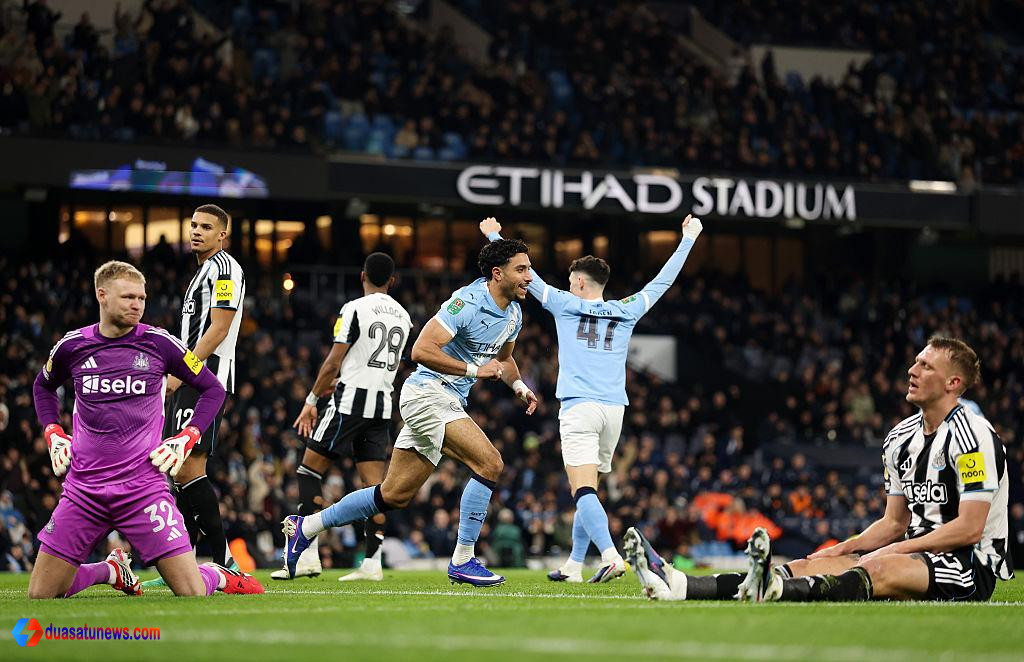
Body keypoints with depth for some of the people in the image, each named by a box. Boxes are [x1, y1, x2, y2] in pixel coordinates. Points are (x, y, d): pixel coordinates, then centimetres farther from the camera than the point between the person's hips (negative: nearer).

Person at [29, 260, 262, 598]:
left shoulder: (158, 343, -2)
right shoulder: (72, 346, 4)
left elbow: (212, 389, 10)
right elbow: (43, 387, 26)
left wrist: (186, 439, -1)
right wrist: (53, 434, 12)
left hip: (144, 487, -2)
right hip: (83, 490, 2)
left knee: (193, 594, -13)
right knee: (40, 596, -1)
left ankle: (218, 576, 25)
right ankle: (112, 570, 28)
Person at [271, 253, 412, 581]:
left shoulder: (355, 309, -8)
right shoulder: (403, 316, 12)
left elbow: (333, 362, -10)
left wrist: (312, 400, -1)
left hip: (351, 399, -6)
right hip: (383, 405, 6)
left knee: (310, 469, 2)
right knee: (374, 483, 5)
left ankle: (307, 554, -7)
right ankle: (372, 562, -1)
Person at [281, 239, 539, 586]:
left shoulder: (513, 313, 10)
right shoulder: (468, 301, -18)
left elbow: (503, 359, 30)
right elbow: (421, 350, -23)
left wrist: (519, 385, 10)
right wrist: (474, 370, -23)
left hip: (450, 402, 9)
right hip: (428, 392, -9)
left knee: (394, 495, 11)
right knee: (489, 464, -22)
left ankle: (305, 527, 22)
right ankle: (463, 561, -15)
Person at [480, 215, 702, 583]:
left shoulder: (565, 305, 5)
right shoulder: (627, 312, 14)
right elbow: (663, 280, 23)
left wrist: (494, 236, 23)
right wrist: (688, 238, 34)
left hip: (578, 408, -5)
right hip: (614, 410, 5)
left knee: (584, 491, -15)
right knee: (587, 491, 15)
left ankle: (610, 555, -34)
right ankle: (573, 565, 19)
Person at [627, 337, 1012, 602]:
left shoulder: (972, 435, -12)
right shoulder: (901, 439, 15)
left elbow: (969, 528, -17)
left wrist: (899, 549, -17)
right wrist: (844, 549, 2)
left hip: (972, 567, -7)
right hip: (920, 554, 7)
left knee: (879, 568, -36)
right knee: (814, 566, -12)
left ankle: (773, 590, -66)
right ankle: (677, 586, -29)